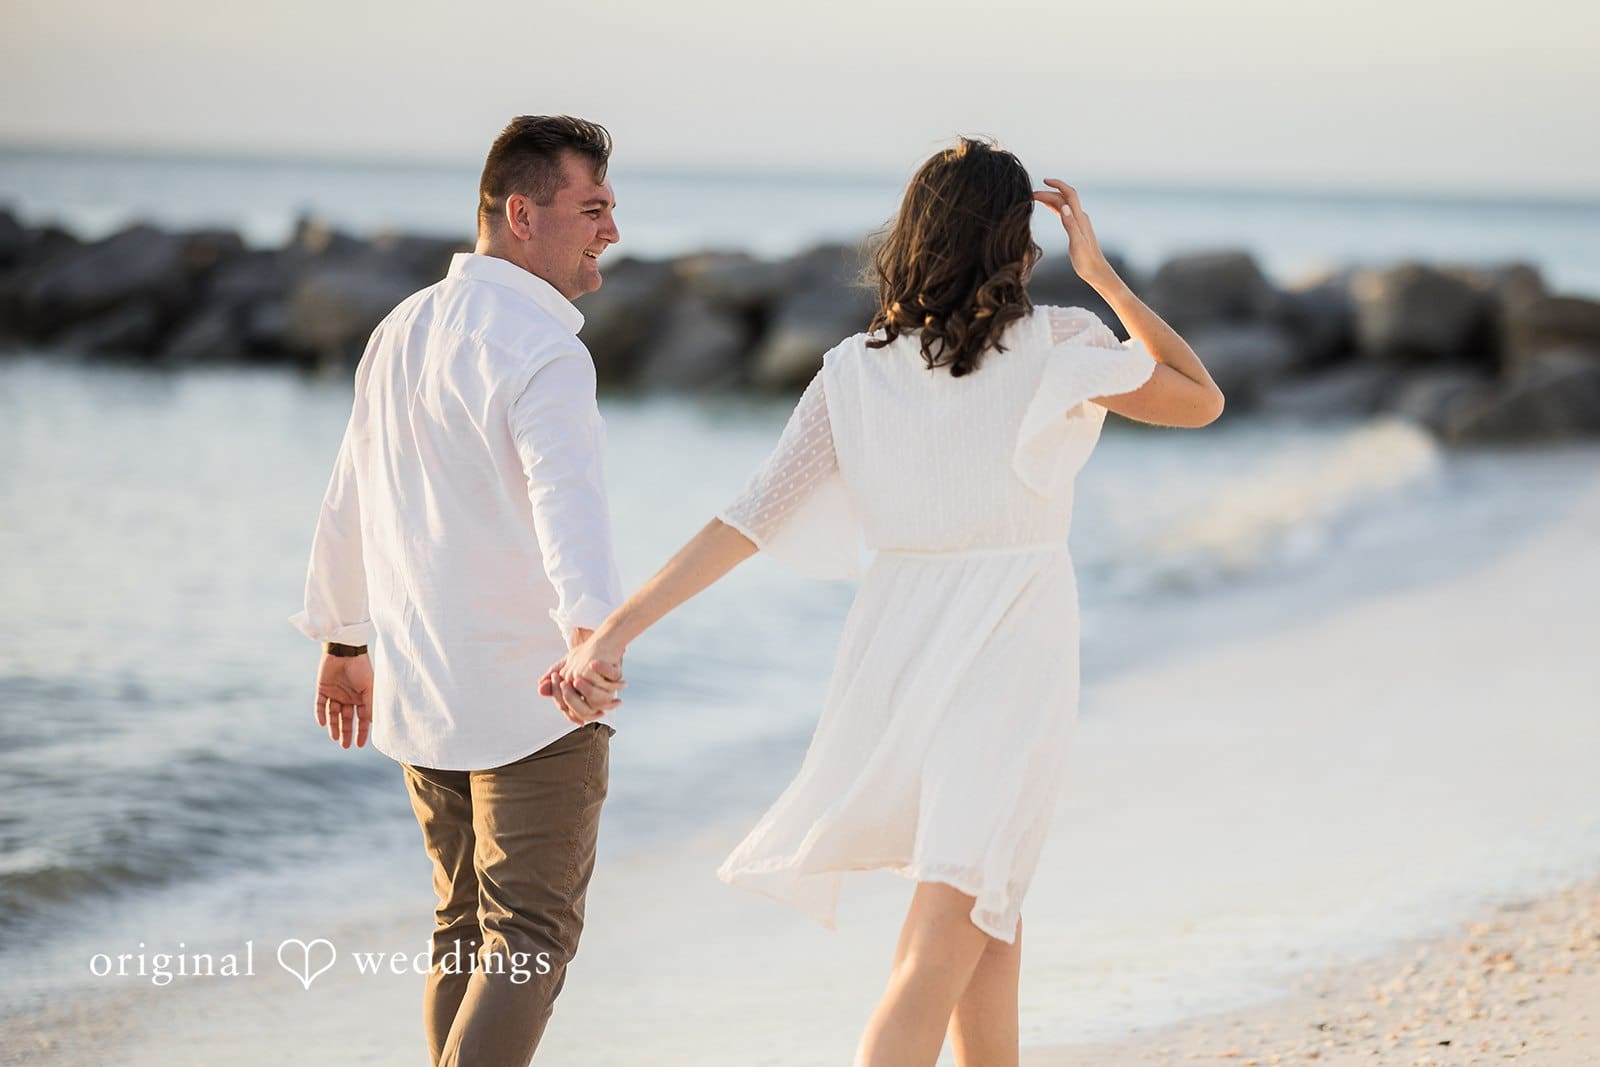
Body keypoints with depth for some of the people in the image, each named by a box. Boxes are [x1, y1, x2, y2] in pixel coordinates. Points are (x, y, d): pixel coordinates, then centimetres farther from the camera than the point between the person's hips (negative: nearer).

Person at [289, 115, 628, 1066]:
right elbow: (566, 499, -34)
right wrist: (591, 629, -48)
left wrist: (343, 640, 30)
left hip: (420, 693, 8)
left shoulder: (403, 329, 11)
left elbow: (348, 503, 20)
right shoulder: (542, 351, -15)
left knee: (465, 933, 17)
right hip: (531, 698, -8)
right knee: (530, 938, -3)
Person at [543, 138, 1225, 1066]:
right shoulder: (1059, 346, -5)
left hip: (898, 660, 4)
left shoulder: (855, 373, 2)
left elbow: (753, 519, -6)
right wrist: (1100, 273, 8)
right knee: (941, 955, -9)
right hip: (1013, 664, -4)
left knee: (991, 918, 24)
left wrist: (614, 632, -8)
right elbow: (1202, 401, 9)